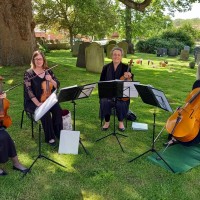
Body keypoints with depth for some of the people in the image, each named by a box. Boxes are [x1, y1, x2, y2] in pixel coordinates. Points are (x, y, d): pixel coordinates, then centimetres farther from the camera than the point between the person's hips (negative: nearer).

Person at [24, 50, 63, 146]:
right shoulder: (28, 73, -5)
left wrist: (51, 80, -18)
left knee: (57, 109, -25)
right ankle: (49, 137, -15)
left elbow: (57, 86, 3)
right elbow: (29, 90, -13)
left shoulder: (48, 71, 6)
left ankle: (58, 132, -6)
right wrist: (37, 103, -24)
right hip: (33, 102, -3)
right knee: (45, 112, -31)